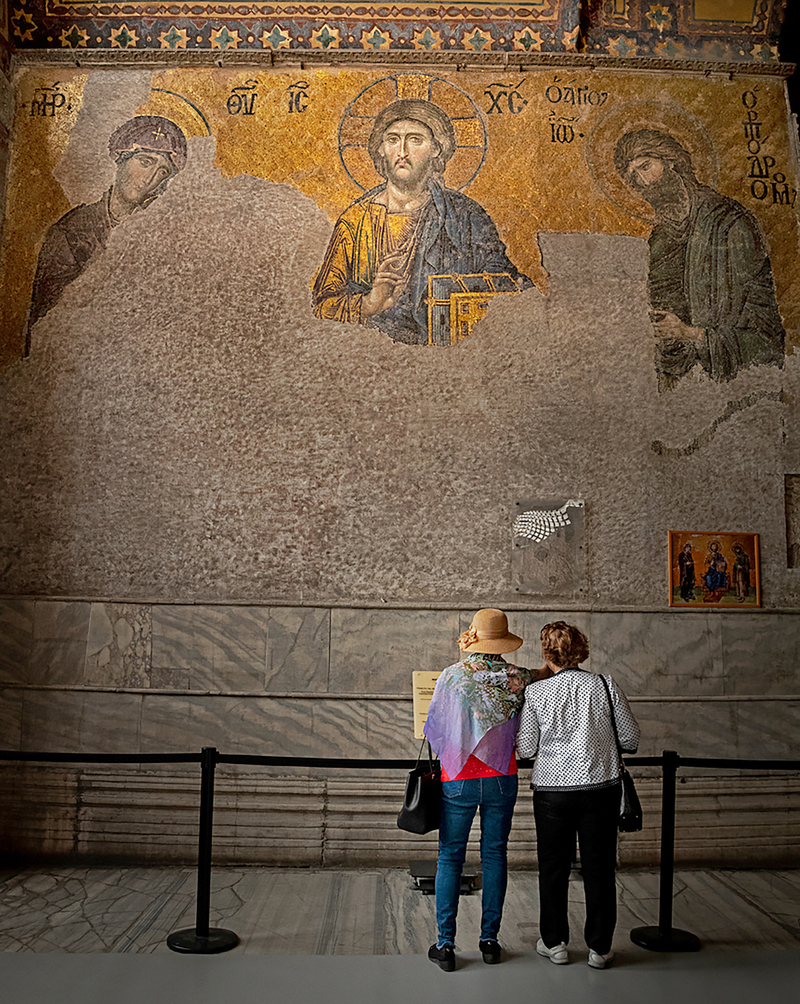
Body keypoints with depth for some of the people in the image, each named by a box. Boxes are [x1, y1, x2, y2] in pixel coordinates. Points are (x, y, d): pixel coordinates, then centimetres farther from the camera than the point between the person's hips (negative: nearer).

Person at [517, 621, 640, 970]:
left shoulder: (535, 694, -8)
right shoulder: (605, 686, -6)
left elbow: (525, 749, -4)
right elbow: (631, 740, 0)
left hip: (552, 790, -1)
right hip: (601, 788, 1)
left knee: (553, 867, 14)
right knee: (599, 867, 11)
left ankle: (554, 943, 25)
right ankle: (599, 948, 20)